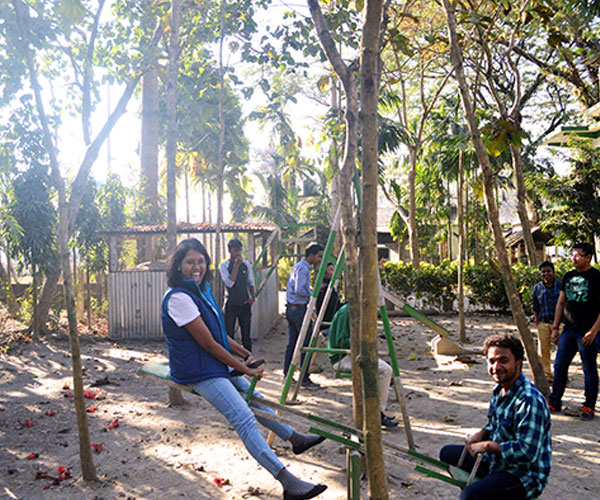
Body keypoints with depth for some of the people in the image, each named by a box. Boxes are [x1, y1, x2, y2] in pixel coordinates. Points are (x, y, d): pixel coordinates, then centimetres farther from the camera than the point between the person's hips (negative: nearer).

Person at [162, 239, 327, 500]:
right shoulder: (178, 297, -21)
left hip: (217, 364, 10)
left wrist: (245, 354, 5)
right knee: (245, 419, -21)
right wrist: (243, 367, -13)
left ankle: (294, 438, 44)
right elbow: (208, 343, -20)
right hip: (198, 371, -10)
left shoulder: (202, 289, 9)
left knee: (253, 396, 22)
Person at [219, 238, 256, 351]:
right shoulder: (224, 265, -5)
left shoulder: (246, 264, 5)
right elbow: (230, 283, -18)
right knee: (229, 334, 2)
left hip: (245, 304, 3)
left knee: (246, 334, 8)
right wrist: (236, 265, -20)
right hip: (231, 304, -3)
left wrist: (253, 296, 0)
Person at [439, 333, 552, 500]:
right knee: (447, 453, 20)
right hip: (496, 460, 10)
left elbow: (527, 453, -29)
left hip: (524, 475, -10)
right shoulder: (499, 389, 4)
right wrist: (481, 434, -1)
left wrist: (487, 445, -22)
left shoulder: (530, 401, -27)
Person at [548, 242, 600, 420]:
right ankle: (554, 402, 19)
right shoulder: (568, 277, 10)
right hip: (568, 330, 6)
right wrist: (555, 327, 11)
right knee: (559, 366, 8)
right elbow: (561, 302, 16)